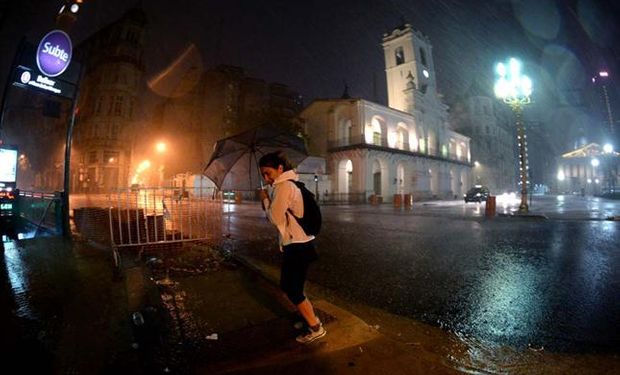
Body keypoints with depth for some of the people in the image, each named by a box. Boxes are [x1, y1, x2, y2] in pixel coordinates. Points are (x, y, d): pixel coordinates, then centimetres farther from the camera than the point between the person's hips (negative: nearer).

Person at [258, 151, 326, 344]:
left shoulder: (284, 186, -17)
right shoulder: (289, 185, 14)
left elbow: (275, 218, -17)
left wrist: (265, 199, -5)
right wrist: (268, 201, 4)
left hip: (297, 246, -10)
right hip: (297, 244, 10)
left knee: (293, 290, 2)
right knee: (288, 286, 21)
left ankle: (316, 328, 14)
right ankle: (310, 318, 35)